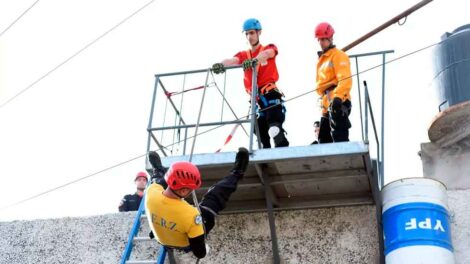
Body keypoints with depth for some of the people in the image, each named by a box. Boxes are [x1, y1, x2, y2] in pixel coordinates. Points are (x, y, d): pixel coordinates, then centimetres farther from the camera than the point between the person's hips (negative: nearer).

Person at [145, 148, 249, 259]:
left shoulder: (152, 192, -34)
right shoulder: (191, 214, -45)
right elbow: (200, 253, -30)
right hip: (186, 246, -4)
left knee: (158, 181, 19)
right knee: (214, 197, 0)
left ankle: (158, 171, 55)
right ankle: (236, 173, 28)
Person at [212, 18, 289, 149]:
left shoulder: (269, 48, 8)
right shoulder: (243, 55, 15)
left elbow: (267, 53, -18)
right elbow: (232, 60, -8)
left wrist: (254, 60, -41)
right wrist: (221, 64, -32)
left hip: (271, 96, -4)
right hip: (256, 100, 4)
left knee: (275, 130, -23)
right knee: (263, 139, 3)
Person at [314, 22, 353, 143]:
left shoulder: (338, 56, -3)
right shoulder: (321, 60, 25)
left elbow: (345, 79, -17)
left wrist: (338, 97, -30)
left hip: (337, 102, -10)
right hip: (327, 104, 10)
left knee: (339, 138, -18)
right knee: (324, 140, 12)